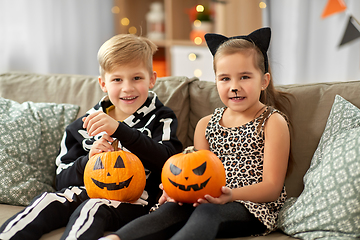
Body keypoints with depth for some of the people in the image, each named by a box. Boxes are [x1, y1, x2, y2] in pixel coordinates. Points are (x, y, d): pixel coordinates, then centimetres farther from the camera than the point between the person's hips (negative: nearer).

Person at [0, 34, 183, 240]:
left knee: (91, 209, -33)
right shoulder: (86, 125, 13)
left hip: (132, 200, -4)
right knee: (45, 202, -23)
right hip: (85, 192, 4)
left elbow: (167, 160, -17)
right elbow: (63, 180, 12)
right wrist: (88, 161, -10)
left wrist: (119, 130, -25)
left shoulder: (160, 119, 5)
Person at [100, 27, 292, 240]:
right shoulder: (206, 125, 15)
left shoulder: (273, 122, 0)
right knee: (172, 208, -27)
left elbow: (272, 188, -6)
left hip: (253, 206, -5)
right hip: (212, 200, 5)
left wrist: (231, 195, -24)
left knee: (207, 212, -35)